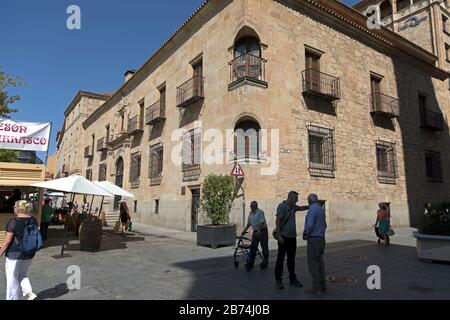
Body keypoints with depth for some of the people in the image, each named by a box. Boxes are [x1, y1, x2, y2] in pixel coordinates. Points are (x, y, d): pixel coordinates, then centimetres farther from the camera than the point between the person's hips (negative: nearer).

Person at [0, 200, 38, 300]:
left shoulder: (13, 222, -18)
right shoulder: (33, 220, 0)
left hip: (15, 254, -6)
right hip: (29, 254, 6)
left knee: (12, 279, 11)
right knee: (21, 275, 23)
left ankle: (12, 298, 22)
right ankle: (30, 294, 12)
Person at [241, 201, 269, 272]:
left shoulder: (260, 212, -14)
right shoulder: (251, 213, 10)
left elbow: (262, 223, -22)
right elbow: (249, 223, 19)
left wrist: (259, 231, -30)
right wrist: (245, 230, 17)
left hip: (263, 231, -6)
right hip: (255, 232, 6)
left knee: (264, 247, 4)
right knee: (253, 248, 0)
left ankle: (265, 262, 20)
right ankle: (250, 264, 0)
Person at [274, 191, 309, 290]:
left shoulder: (293, 206, 12)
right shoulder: (282, 206, -12)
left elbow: (301, 208, 32)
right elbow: (278, 221, -16)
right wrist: (279, 235, -21)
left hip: (292, 236, 8)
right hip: (284, 237, -8)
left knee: (291, 259, 14)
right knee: (281, 258, -1)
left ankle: (292, 279, 24)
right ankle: (278, 280, 6)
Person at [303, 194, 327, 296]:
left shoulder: (312, 209, -15)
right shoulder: (321, 209, 12)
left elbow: (310, 225, -23)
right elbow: (324, 225, 18)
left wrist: (305, 234, -8)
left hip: (313, 239, -8)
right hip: (321, 238, 8)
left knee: (313, 263, -2)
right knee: (320, 262, 13)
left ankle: (317, 288, 1)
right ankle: (323, 286, 18)